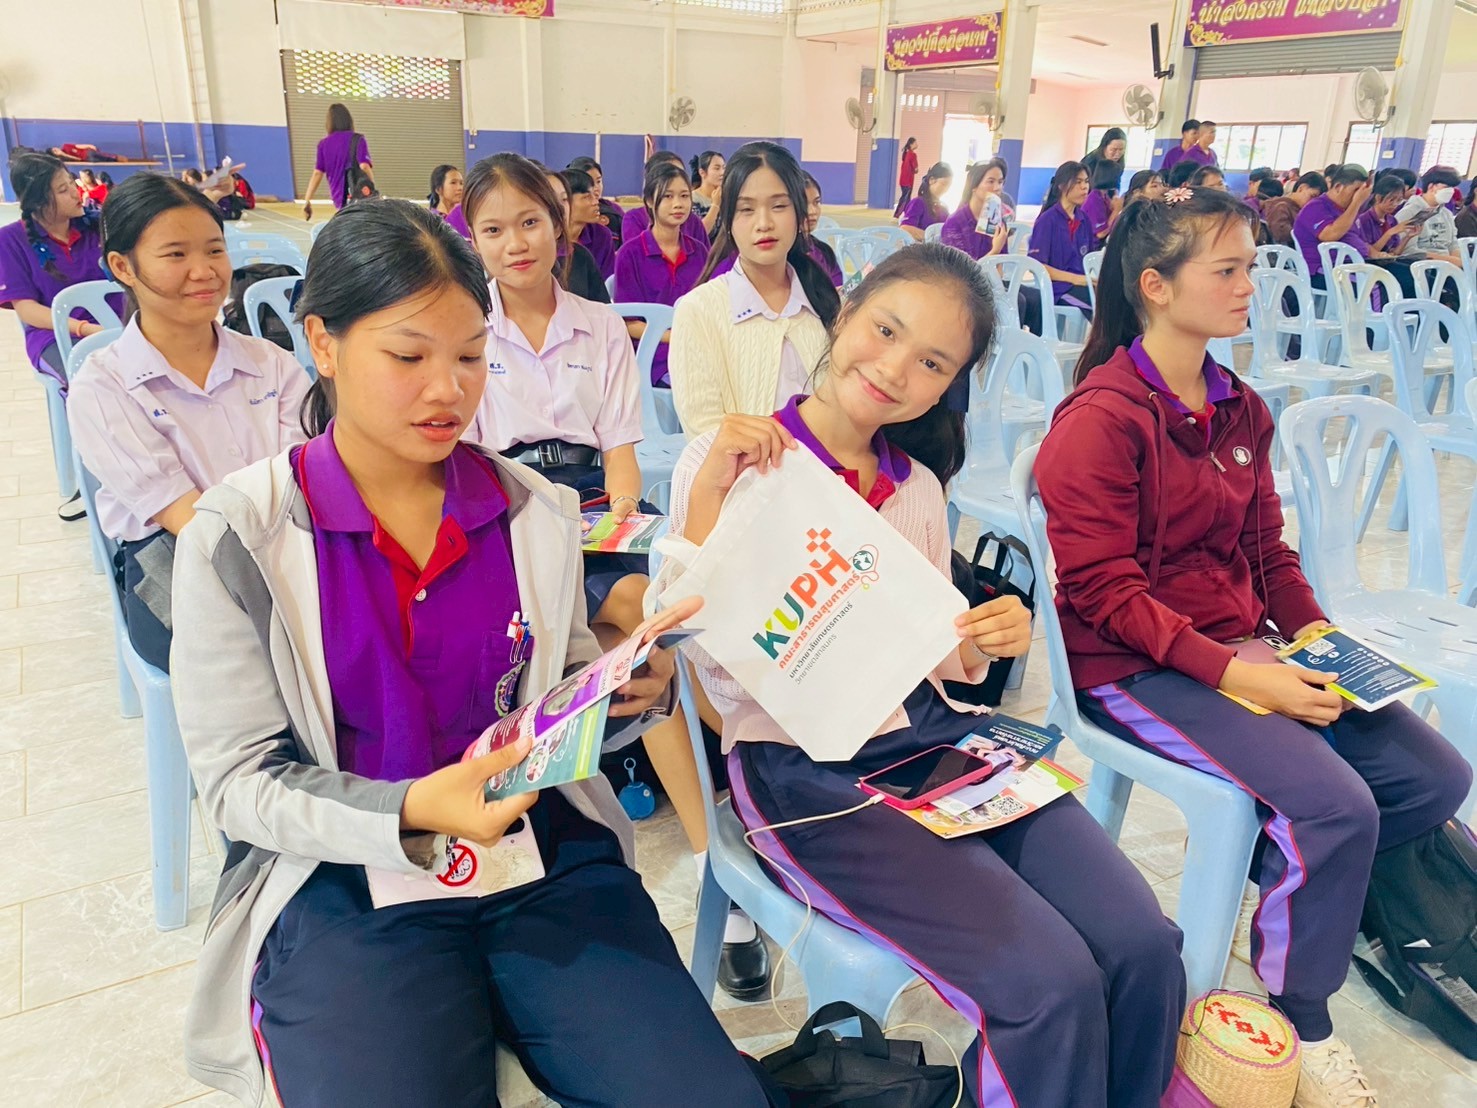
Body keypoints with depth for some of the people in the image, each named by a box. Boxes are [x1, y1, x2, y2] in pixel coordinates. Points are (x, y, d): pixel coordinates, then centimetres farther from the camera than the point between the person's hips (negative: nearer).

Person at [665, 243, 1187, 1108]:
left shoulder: (920, 485, 12)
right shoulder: (730, 463, -5)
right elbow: (725, 675, -13)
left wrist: (991, 643, -5)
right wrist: (704, 507, -22)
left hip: (940, 739, 6)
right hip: (803, 771, -5)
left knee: (1144, 948, -12)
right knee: (1051, 985, -20)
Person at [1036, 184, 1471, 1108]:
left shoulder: (1240, 410, 10)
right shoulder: (1101, 419, -16)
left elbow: (1268, 548, 15)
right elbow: (1100, 589, -19)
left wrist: (1313, 632, -3)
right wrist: (1230, 672, -22)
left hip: (1242, 650, 8)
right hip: (1134, 666, -8)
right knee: (1335, 805, -21)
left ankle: (1283, 863, 25)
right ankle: (1305, 1022, 6)